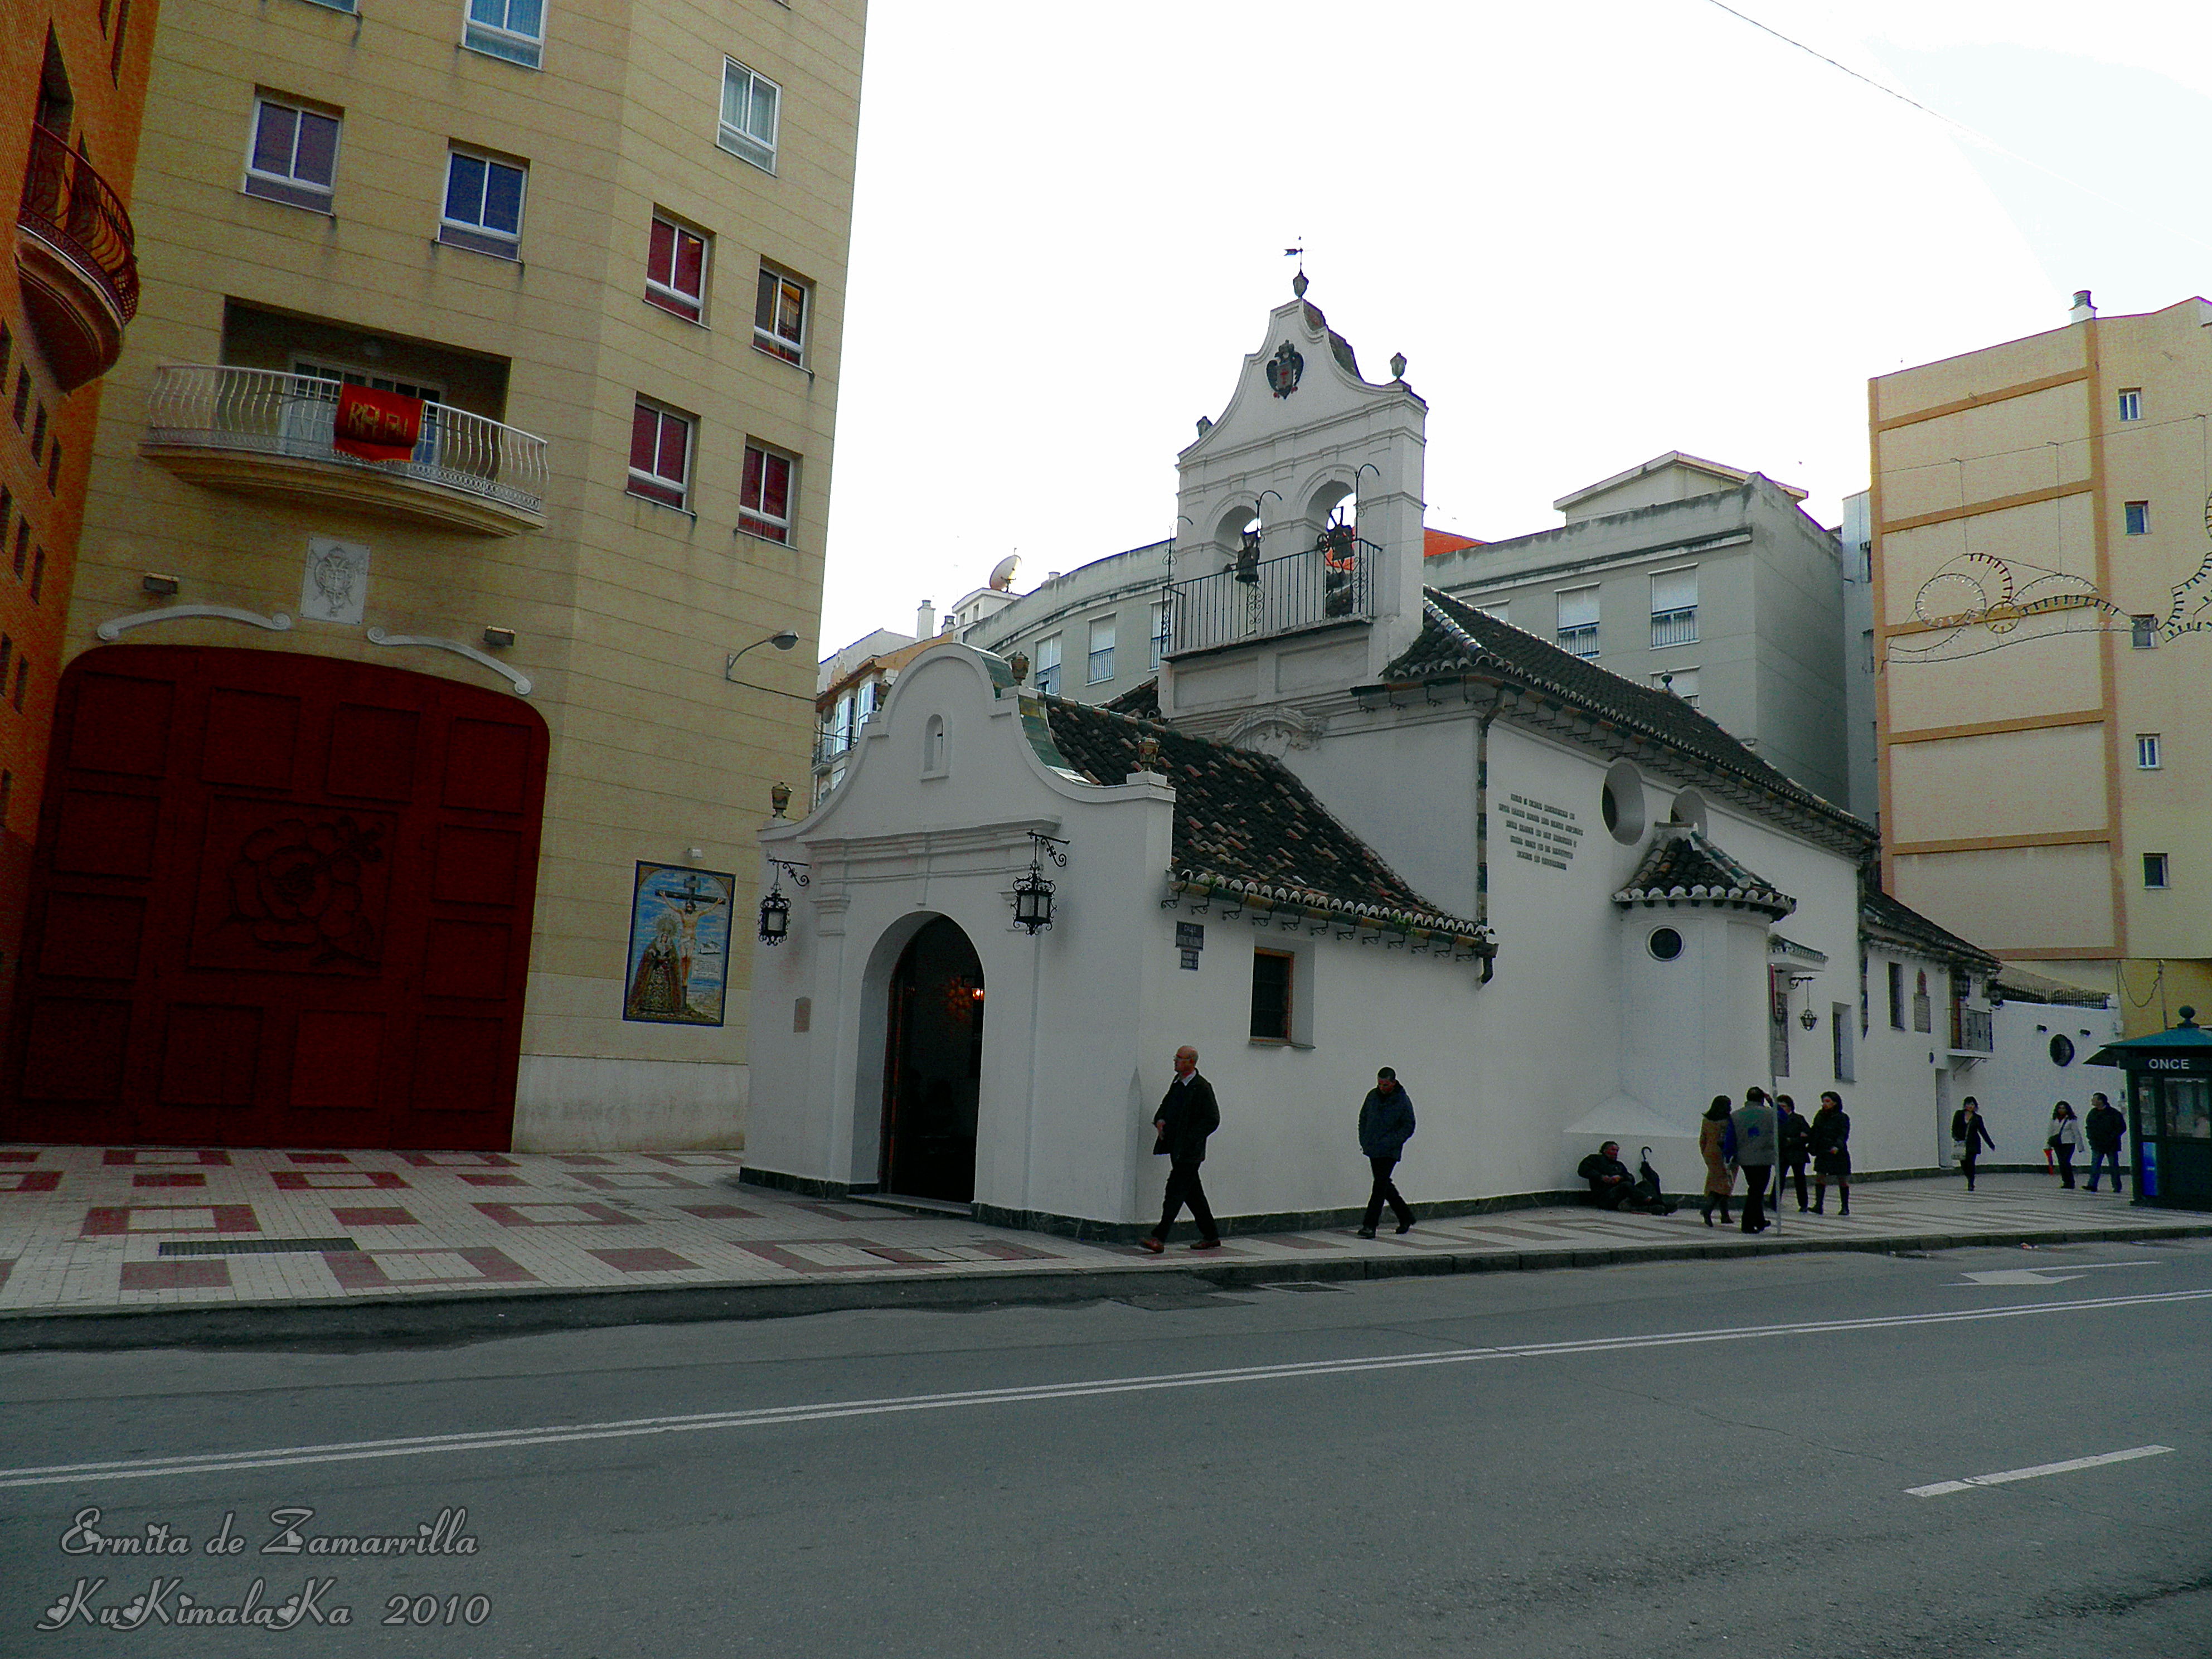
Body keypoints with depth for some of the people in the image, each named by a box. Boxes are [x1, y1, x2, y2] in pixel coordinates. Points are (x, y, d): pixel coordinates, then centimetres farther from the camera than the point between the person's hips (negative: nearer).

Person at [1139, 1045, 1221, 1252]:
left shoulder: (1202, 1088, -12)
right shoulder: (1177, 1082, 14)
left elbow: (1212, 1120, -13)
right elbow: (1166, 1106, 25)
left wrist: (1190, 1139, -18)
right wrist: (1160, 1120, 3)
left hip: (1189, 1150, -9)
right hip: (1177, 1149, 9)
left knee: (1175, 1190, -12)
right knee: (1193, 1193, 14)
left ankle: (1159, 1238, -16)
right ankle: (1211, 1236, 25)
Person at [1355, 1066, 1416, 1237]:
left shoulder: (1403, 1101, -10)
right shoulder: (1372, 1096, 5)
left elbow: (1408, 1128, -8)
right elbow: (1363, 1119, 16)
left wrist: (1389, 1143, -17)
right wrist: (1364, 1141, 6)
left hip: (1390, 1152, -6)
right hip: (1372, 1150, 6)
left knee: (1380, 1186, -11)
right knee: (1385, 1186, 14)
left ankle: (1369, 1225, -10)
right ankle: (1406, 1218, 30)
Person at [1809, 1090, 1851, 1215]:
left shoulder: (1842, 1118, -7)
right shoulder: (1820, 1116, 7)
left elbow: (1844, 1135, -17)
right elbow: (1814, 1132, 15)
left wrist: (1837, 1146, -31)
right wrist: (1807, 1135, -3)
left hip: (1838, 1154, -4)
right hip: (1822, 1153, 4)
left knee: (1843, 1180, 7)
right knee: (1820, 1178, -6)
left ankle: (1845, 1207, 18)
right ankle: (1819, 1206, -8)